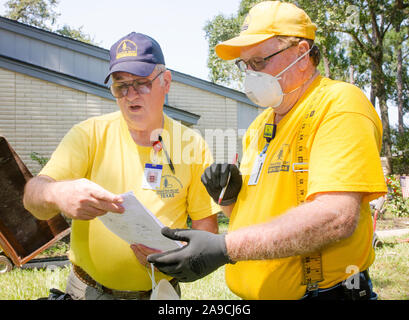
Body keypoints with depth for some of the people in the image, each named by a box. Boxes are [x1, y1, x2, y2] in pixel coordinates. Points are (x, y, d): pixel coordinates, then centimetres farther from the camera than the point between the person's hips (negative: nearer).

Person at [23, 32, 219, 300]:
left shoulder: (193, 145, -4)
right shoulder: (90, 134, -5)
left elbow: (206, 226, -1)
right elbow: (33, 195, -15)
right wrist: (57, 194, -38)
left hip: (159, 292, 0)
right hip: (87, 289, 0)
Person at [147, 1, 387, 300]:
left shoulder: (339, 104, -14)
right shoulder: (258, 127, 10)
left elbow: (337, 216, -28)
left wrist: (225, 247, -31)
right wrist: (229, 197, -6)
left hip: (324, 290, -7)